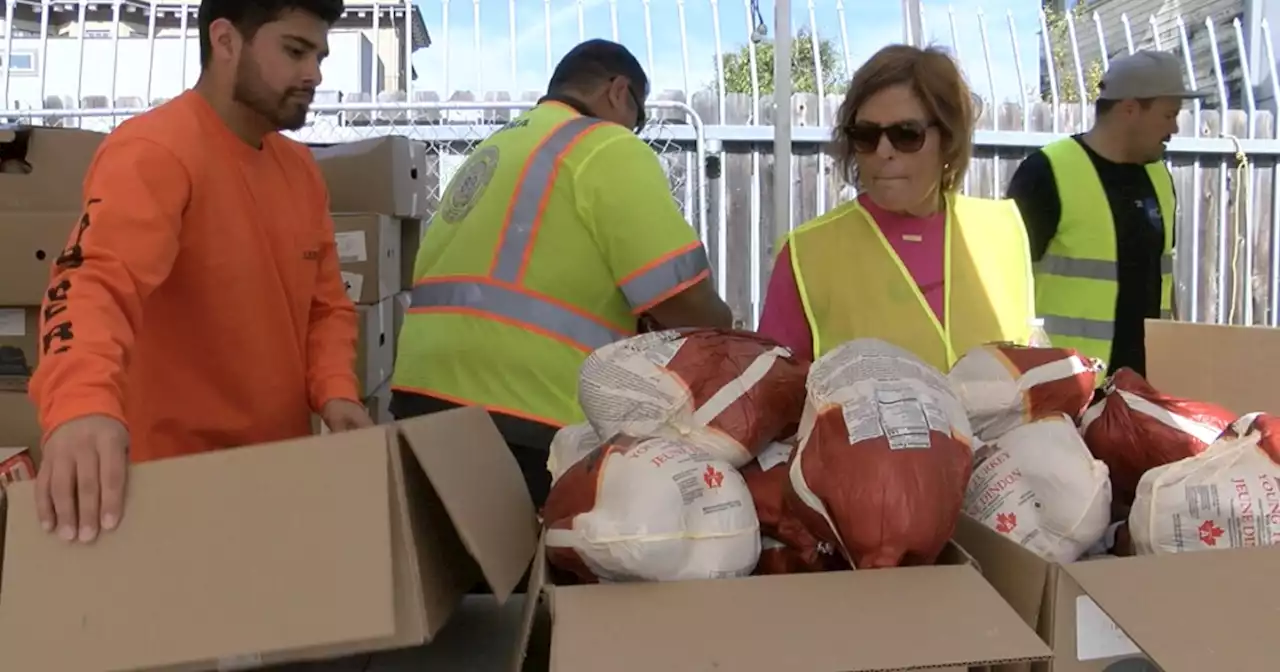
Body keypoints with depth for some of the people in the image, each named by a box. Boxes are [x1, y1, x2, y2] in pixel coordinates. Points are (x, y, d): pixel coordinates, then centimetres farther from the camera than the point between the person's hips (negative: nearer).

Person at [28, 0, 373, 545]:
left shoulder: (300, 167, 8)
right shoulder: (153, 152, -18)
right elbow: (96, 280, -34)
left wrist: (335, 390, -9)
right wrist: (83, 404, -52)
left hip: (283, 465, 7)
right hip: (180, 477, -7)